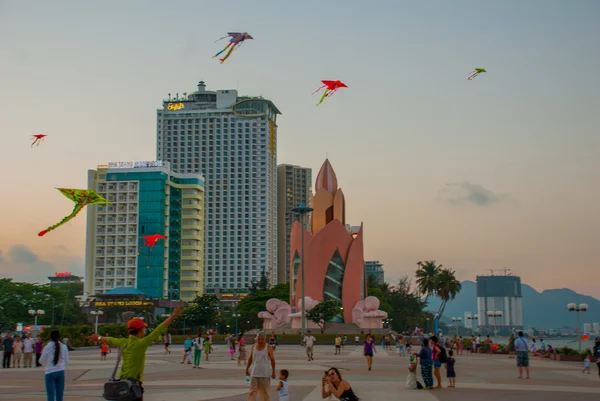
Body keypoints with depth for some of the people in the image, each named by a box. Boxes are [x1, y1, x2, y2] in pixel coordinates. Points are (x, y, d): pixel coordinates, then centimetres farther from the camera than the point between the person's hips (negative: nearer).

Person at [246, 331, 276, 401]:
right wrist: (247, 369, 13)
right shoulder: (253, 347, 4)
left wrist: (273, 372, -5)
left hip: (265, 374, -2)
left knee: (265, 392, 4)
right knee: (252, 391, -4)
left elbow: (272, 360, -3)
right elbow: (250, 359, 14)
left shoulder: (268, 348, -6)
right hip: (254, 374, 3)